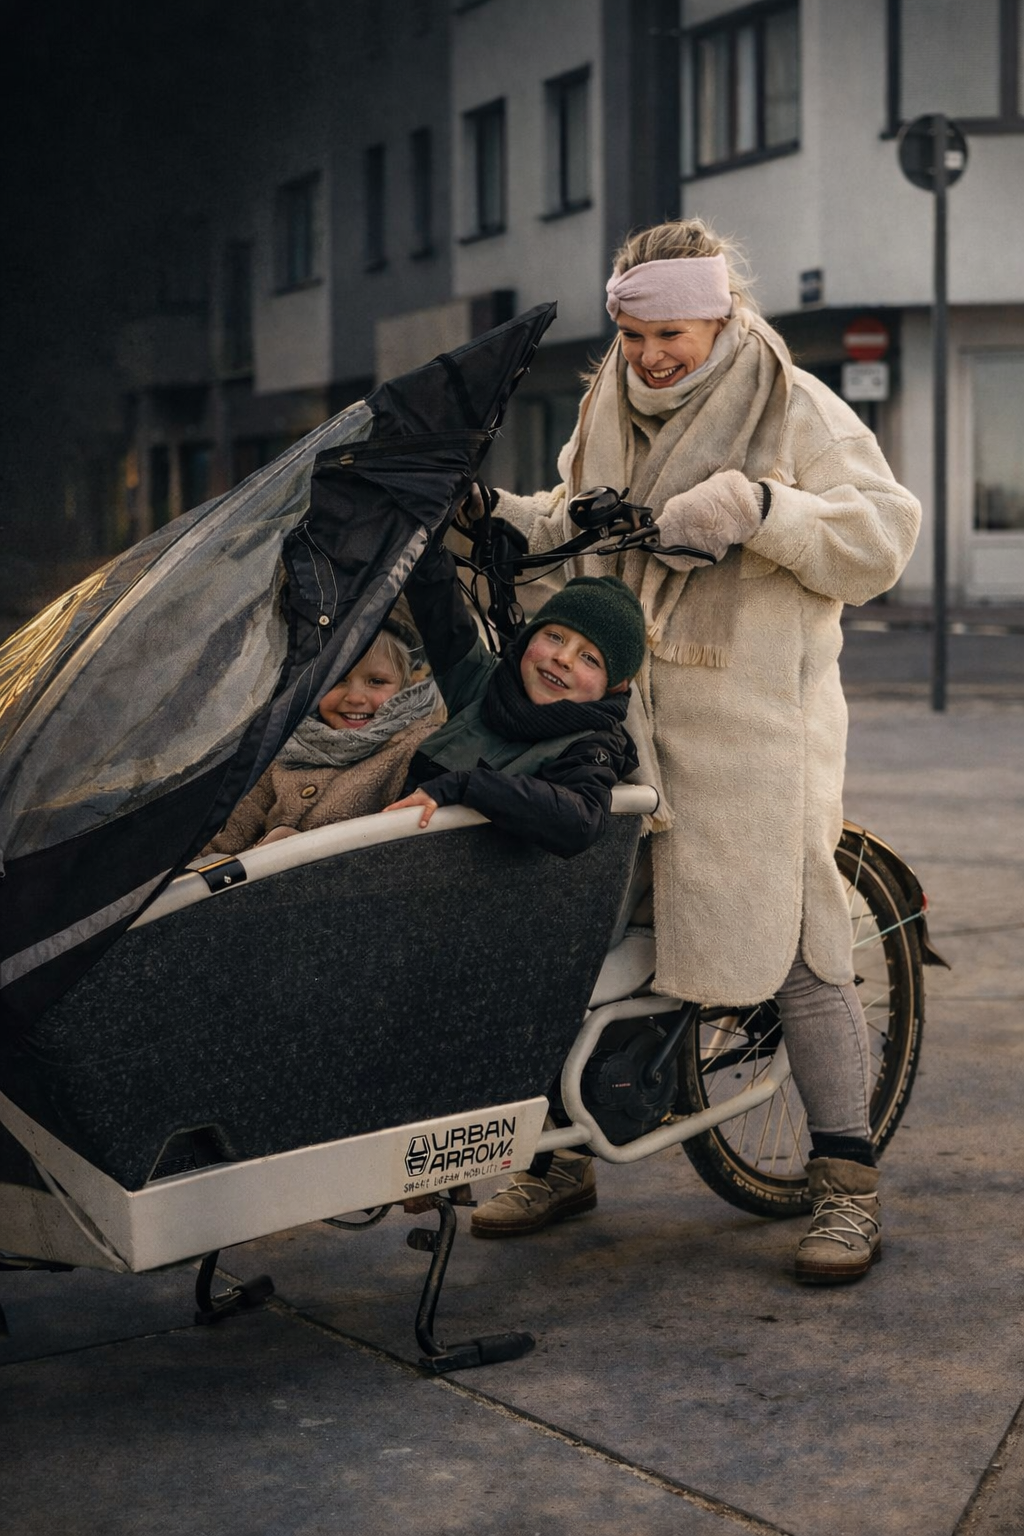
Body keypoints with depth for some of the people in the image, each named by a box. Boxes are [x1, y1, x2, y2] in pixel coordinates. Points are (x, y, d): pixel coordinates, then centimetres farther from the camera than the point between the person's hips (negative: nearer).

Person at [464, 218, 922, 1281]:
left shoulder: (798, 412, -2)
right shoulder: (607, 412, 16)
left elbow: (881, 537, -10)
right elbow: (571, 528, 27)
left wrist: (761, 508, -23)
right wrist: (502, 516, 8)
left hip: (750, 724, -5)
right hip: (612, 712, 6)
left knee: (789, 945, -6)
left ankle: (846, 1184, 5)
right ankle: (566, 1155, 21)